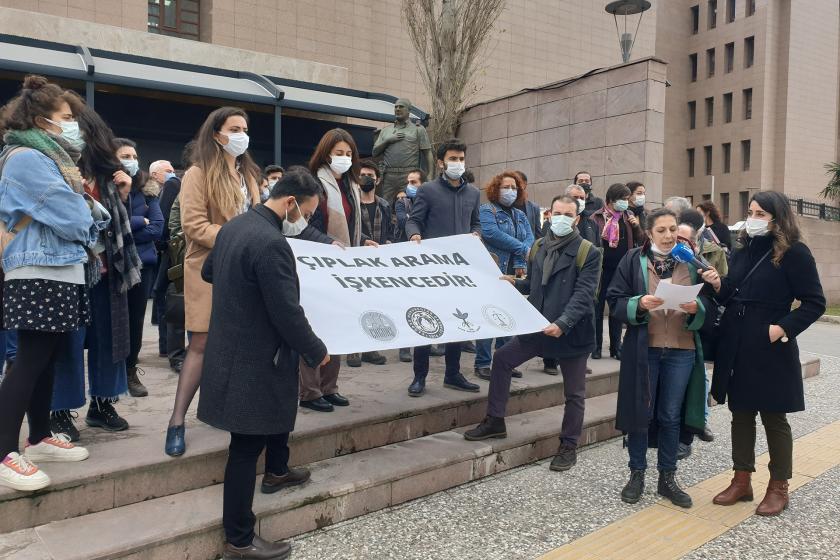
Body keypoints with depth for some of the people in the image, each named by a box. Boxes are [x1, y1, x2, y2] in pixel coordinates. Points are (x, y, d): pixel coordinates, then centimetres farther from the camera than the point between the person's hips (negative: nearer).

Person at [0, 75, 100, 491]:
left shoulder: (47, 156, 19)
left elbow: (76, 208, 19)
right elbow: (69, 215, -16)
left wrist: (86, 232, 0)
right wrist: (90, 230, 2)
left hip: (60, 272, 10)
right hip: (38, 275, -10)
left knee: (45, 359, 14)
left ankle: (39, 438, 24)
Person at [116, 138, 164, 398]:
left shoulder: (147, 190, 5)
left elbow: (157, 229, -4)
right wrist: (139, 222, -12)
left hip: (141, 263, 3)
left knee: (135, 318, 10)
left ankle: (130, 371, 23)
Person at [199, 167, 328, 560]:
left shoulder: (234, 226, 4)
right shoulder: (272, 243, -26)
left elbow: (208, 272, 21)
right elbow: (287, 314, -25)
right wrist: (317, 351, -10)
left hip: (233, 348, 10)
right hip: (253, 360, -10)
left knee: (281, 405, 31)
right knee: (246, 446, 1)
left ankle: (276, 471, 49)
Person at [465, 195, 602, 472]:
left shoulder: (588, 253, -10)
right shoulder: (539, 247, 8)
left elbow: (583, 294, -19)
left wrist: (563, 323, -31)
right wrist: (515, 283, -3)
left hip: (572, 331, -5)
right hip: (538, 325, 5)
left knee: (574, 393, 6)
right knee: (502, 358, 3)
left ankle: (569, 446, 25)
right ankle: (495, 421, 16)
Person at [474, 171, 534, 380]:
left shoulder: (520, 215, 18)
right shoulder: (486, 210, -1)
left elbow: (530, 238, 5)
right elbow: (491, 233, -18)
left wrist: (520, 263, -14)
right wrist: (522, 249, -14)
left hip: (513, 274, 7)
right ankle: (482, 364, 1)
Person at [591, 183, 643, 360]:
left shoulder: (628, 216, 9)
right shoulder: (597, 217, -5)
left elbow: (640, 239, 11)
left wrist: (636, 226, -5)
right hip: (602, 269, -4)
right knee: (598, 308, 5)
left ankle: (616, 346, 20)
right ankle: (596, 346, 14)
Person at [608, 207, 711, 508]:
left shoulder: (692, 261, 6)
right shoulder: (633, 260, -1)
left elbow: (708, 303, 4)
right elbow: (615, 300, -4)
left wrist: (696, 308, -17)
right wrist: (640, 304, -22)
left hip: (681, 350, 2)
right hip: (643, 349, -2)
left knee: (671, 416, 10)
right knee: (640, 412, 6)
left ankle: (667, 478, 25)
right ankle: (637, 474, 23)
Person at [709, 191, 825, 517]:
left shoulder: (794, 252, -7)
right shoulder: (742, 251, 11)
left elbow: (815, 303, -9)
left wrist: (783, 328, -18)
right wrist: (718, 286, -5)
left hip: (770, 350, -6)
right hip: (735, 348, 6)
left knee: (774, 418, 5)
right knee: (741, 414, 12)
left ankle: (778, 488, 20)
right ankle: (741, 481, 23)